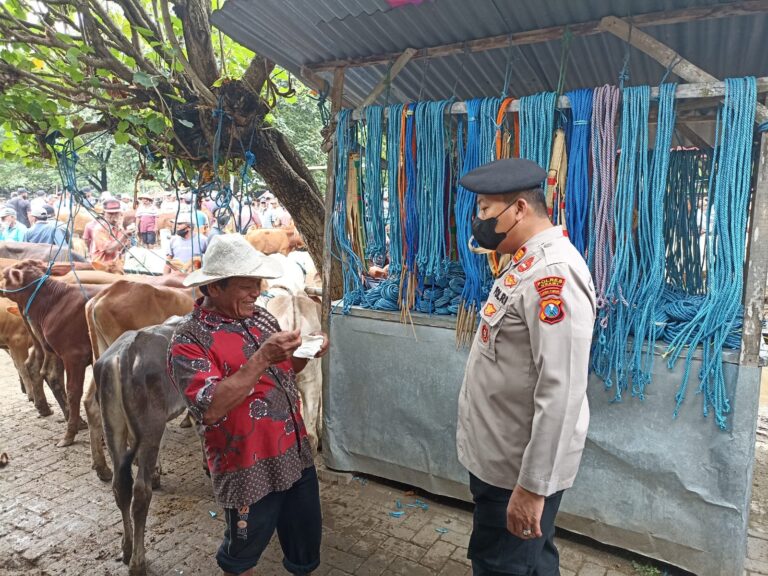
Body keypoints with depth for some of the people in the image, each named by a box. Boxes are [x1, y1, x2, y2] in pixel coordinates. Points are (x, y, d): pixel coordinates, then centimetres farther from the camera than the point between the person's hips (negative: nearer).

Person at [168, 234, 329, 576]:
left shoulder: (260, 316, 4)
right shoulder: (189, 340, -17)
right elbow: (211, 408, -28)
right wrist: (262, 358, -32)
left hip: (296, 453, 6)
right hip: (249, 469, -6)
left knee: (306, 539, 23)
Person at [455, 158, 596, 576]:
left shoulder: (553, 274, -25)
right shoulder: (526, 262, 7)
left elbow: (561, 392, -28)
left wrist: (532, 486, -24)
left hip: (519, 467, -9)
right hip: (497, 455, 9)